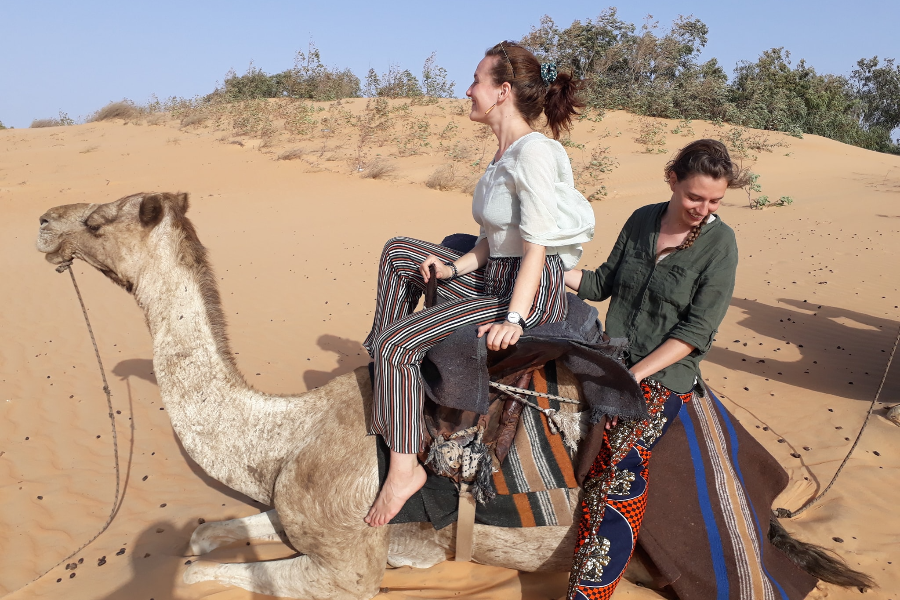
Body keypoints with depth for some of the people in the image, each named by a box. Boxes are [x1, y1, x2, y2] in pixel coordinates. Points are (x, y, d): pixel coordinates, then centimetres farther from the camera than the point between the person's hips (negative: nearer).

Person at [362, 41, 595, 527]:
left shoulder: (534, 151, -17)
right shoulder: (503, 154, 13)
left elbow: (536, 248, -21)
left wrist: (514, 319, -25)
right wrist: (456, 268, 0)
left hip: (533, 293, -10)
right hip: (493, 279, 10)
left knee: (397, 343, -18)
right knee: (398, 253, 13)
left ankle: (405, 466, -5)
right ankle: (378, 378, 18)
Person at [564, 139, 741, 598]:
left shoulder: (720, 244, -6)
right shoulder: (642, 221, 6)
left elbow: (697, 330, -10)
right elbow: (603, 283, 12)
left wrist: (634, 374, -16)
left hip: (664, 374, -6)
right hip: (615, 357, 6)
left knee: (622, 458, -24)